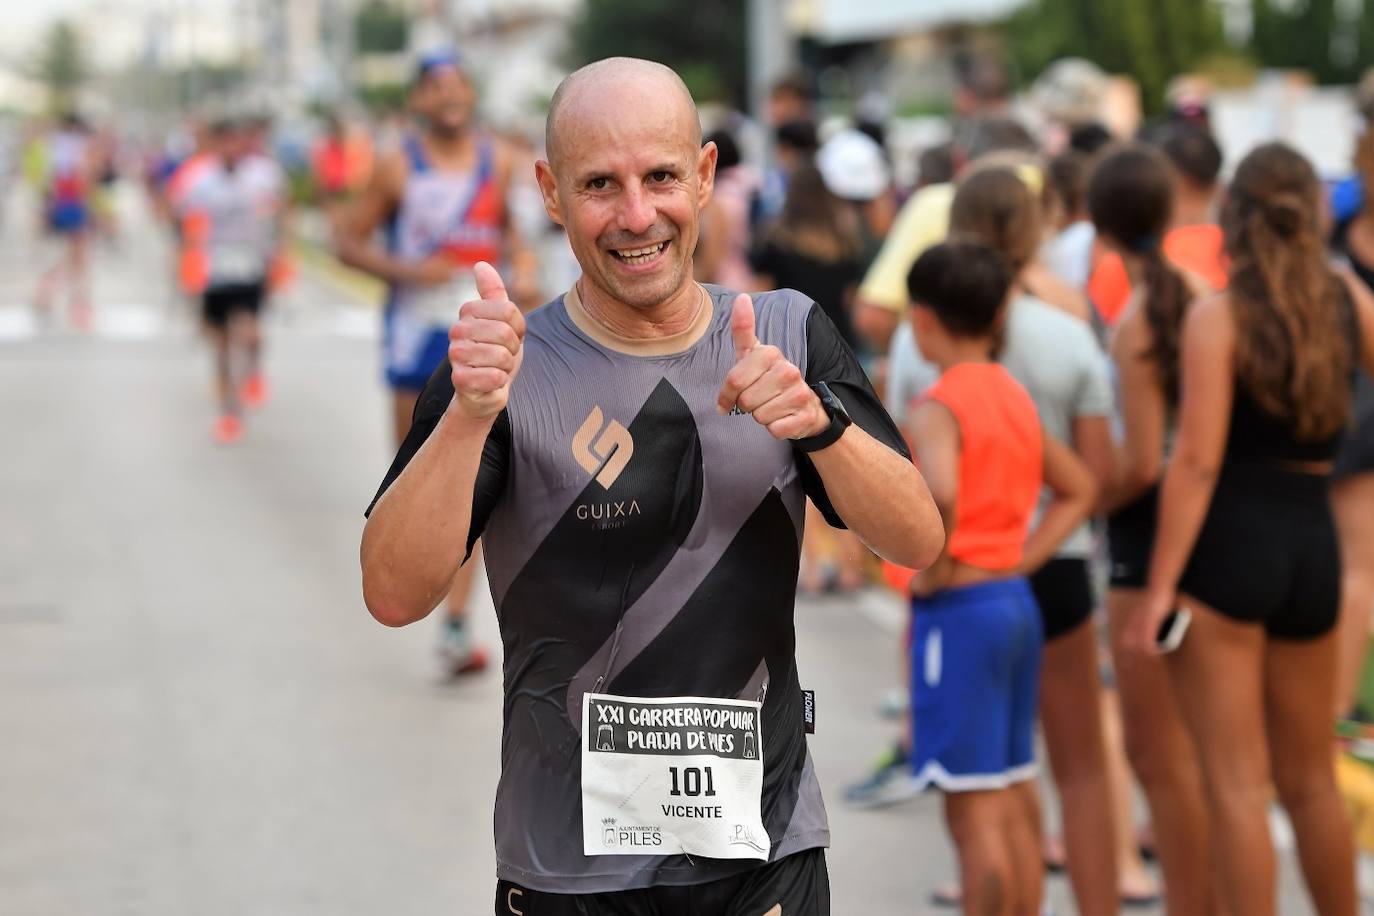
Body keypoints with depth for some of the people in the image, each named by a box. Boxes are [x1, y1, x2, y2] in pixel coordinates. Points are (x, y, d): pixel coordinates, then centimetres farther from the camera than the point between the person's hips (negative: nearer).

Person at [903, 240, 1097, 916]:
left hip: (959, 608, -8)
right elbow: (1079, 489, 22)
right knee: (1015, 804, 14)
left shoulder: (938, 408, -14)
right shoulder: (1014, 398, 12)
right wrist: (1021, 560, 13)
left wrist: (935, 568, -18)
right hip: (1017, 602, 8)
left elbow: (941, 491, -34)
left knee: (973, 811, -4)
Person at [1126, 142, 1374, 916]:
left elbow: (1197, 460, -15)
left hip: (1228, 547, -5)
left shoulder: (1217, 316, -10)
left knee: (1237, 785, -1)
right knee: (1310, 781, 20)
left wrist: (1160, 585, -13)